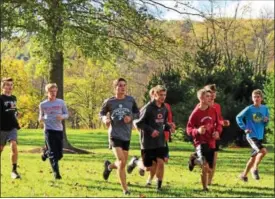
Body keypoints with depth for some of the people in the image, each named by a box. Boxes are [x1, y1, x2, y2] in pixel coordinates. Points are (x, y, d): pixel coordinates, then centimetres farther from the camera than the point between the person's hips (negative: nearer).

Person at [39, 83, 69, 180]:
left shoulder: (61, 102, 5)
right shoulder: (42, 104, 5)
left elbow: (67, 114, 10)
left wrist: (62, 117, -13)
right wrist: (41, 119, -7)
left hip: (59, 130, 2)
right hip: (49, 130, -2)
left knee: (59, 154, 6)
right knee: (53, 153, -12)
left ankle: (46, 153, 36)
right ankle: (56, 173, -8)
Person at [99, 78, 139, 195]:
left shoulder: (131, 100, 0)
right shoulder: (109, 102, -4)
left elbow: (137, 113, 11)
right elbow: (101, 113, 10)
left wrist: (131, 117, -10)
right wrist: (104, 119, -12)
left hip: (126, 136, 4)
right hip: (114, 135, -3)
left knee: (123, 163, 12)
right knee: (121, 161, -17)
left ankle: (109, 166, 46)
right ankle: (125, 189, -6)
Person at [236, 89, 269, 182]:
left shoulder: (265, 109, 5)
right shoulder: (249, 109, -8)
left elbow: (265, 124, 13)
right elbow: (238, 117, -1)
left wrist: (266, 121, -9)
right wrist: (244, 128, -7)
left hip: (260, 137, 6)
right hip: (251, 136, -6)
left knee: (254, 157, 11)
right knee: (263, 151, -25)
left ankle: (244, 174, 27)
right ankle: (255, 168, -6)